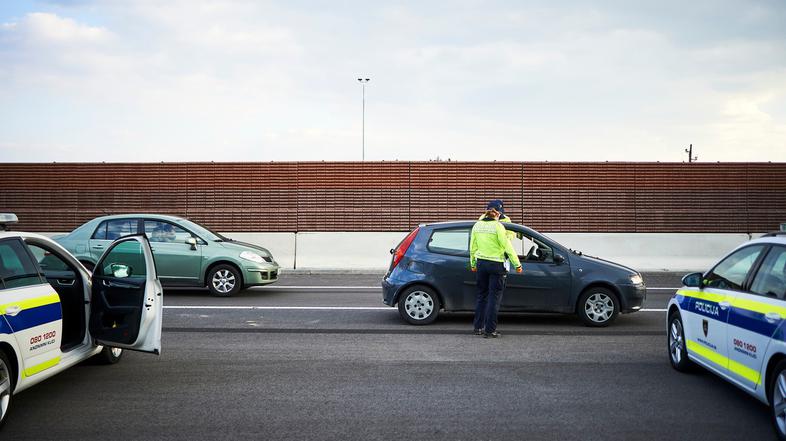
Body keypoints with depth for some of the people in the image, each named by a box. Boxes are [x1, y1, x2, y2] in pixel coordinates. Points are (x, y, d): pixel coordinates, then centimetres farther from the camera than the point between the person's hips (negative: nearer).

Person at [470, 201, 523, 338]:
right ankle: (490, 330, 0)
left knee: (481, 295, 16)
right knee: (494, 297, 1)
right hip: (496, 265, -5)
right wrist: (517, 264, -5)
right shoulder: (497, 226, -13)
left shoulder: (477, 225, 3)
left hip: (481, 263, 5)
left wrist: (473, 264, 22)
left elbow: (473, 247, 11)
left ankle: (478, 327, 20)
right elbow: (507, 247, -12)